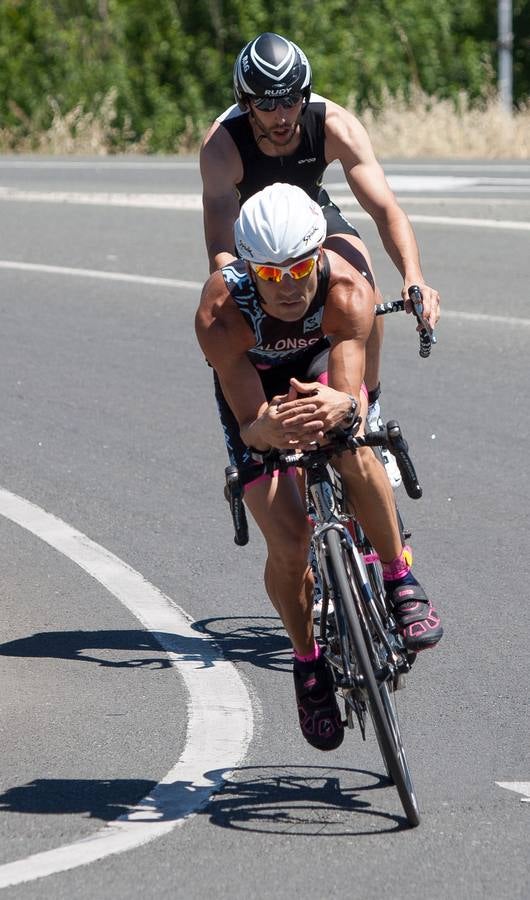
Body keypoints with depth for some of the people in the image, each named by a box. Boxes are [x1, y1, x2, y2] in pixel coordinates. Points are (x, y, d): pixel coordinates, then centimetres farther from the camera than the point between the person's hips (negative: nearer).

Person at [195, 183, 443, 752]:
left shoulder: (348, 290, -37)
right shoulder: (220, 313, -39)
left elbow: (348, 392, -46)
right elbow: (249, 423, -40)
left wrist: (342, 406, -70)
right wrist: (267, 429, -64)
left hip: (320, 363, 0)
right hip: (251, 379, 0)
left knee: (351, 448, -34)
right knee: (288, 543, -13)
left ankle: (400, 579, -12)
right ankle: (307, 659, 14)